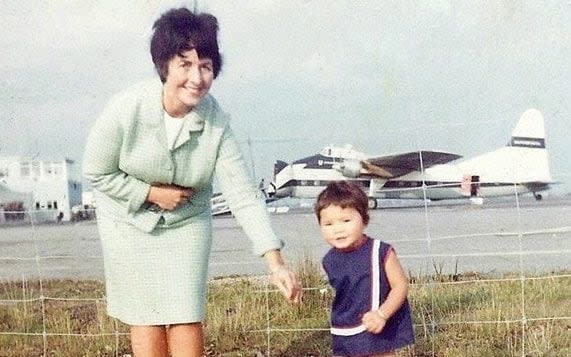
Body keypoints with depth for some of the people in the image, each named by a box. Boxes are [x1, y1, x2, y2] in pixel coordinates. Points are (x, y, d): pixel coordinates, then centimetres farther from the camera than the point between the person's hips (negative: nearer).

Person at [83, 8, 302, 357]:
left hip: (187, 223, 1)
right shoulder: (126, 109, -27)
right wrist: (152, 192, -20)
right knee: (145, 316, 8)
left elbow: (244, 195, -24)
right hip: (130, 223, -1)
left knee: (186, 317, 1)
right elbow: (96, 173, -13)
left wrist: (276, 262, -30)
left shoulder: (216, 121, -23)